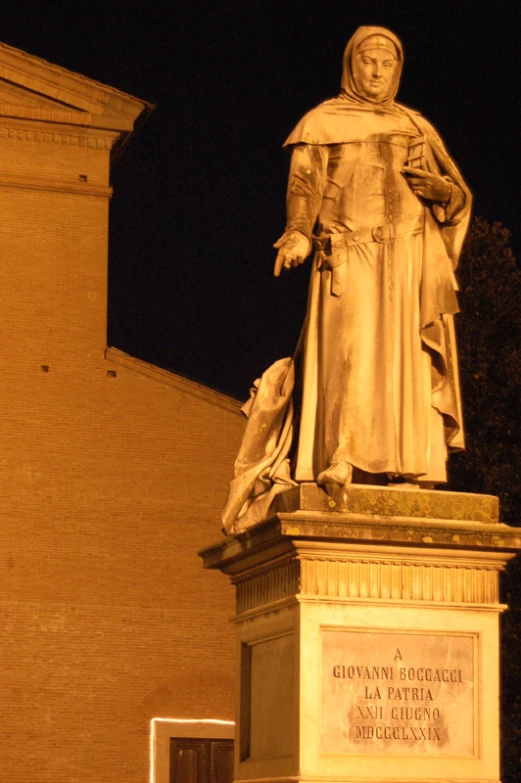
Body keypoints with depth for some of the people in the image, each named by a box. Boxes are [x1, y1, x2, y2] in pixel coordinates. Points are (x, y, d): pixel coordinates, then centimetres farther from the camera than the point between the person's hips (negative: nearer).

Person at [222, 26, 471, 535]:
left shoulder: (417, 129, 22)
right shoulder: (323, 123, 13)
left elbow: (459, 196, 18)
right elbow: (305, 185, -1)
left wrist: (434, 186, -5)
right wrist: (298, 234, -19)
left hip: (408, 259, 3)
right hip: (348, 256, -3)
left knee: (404, 360, -5)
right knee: (348, 352, -18)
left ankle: (408, 471, -8)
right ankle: (338, 462, -24)